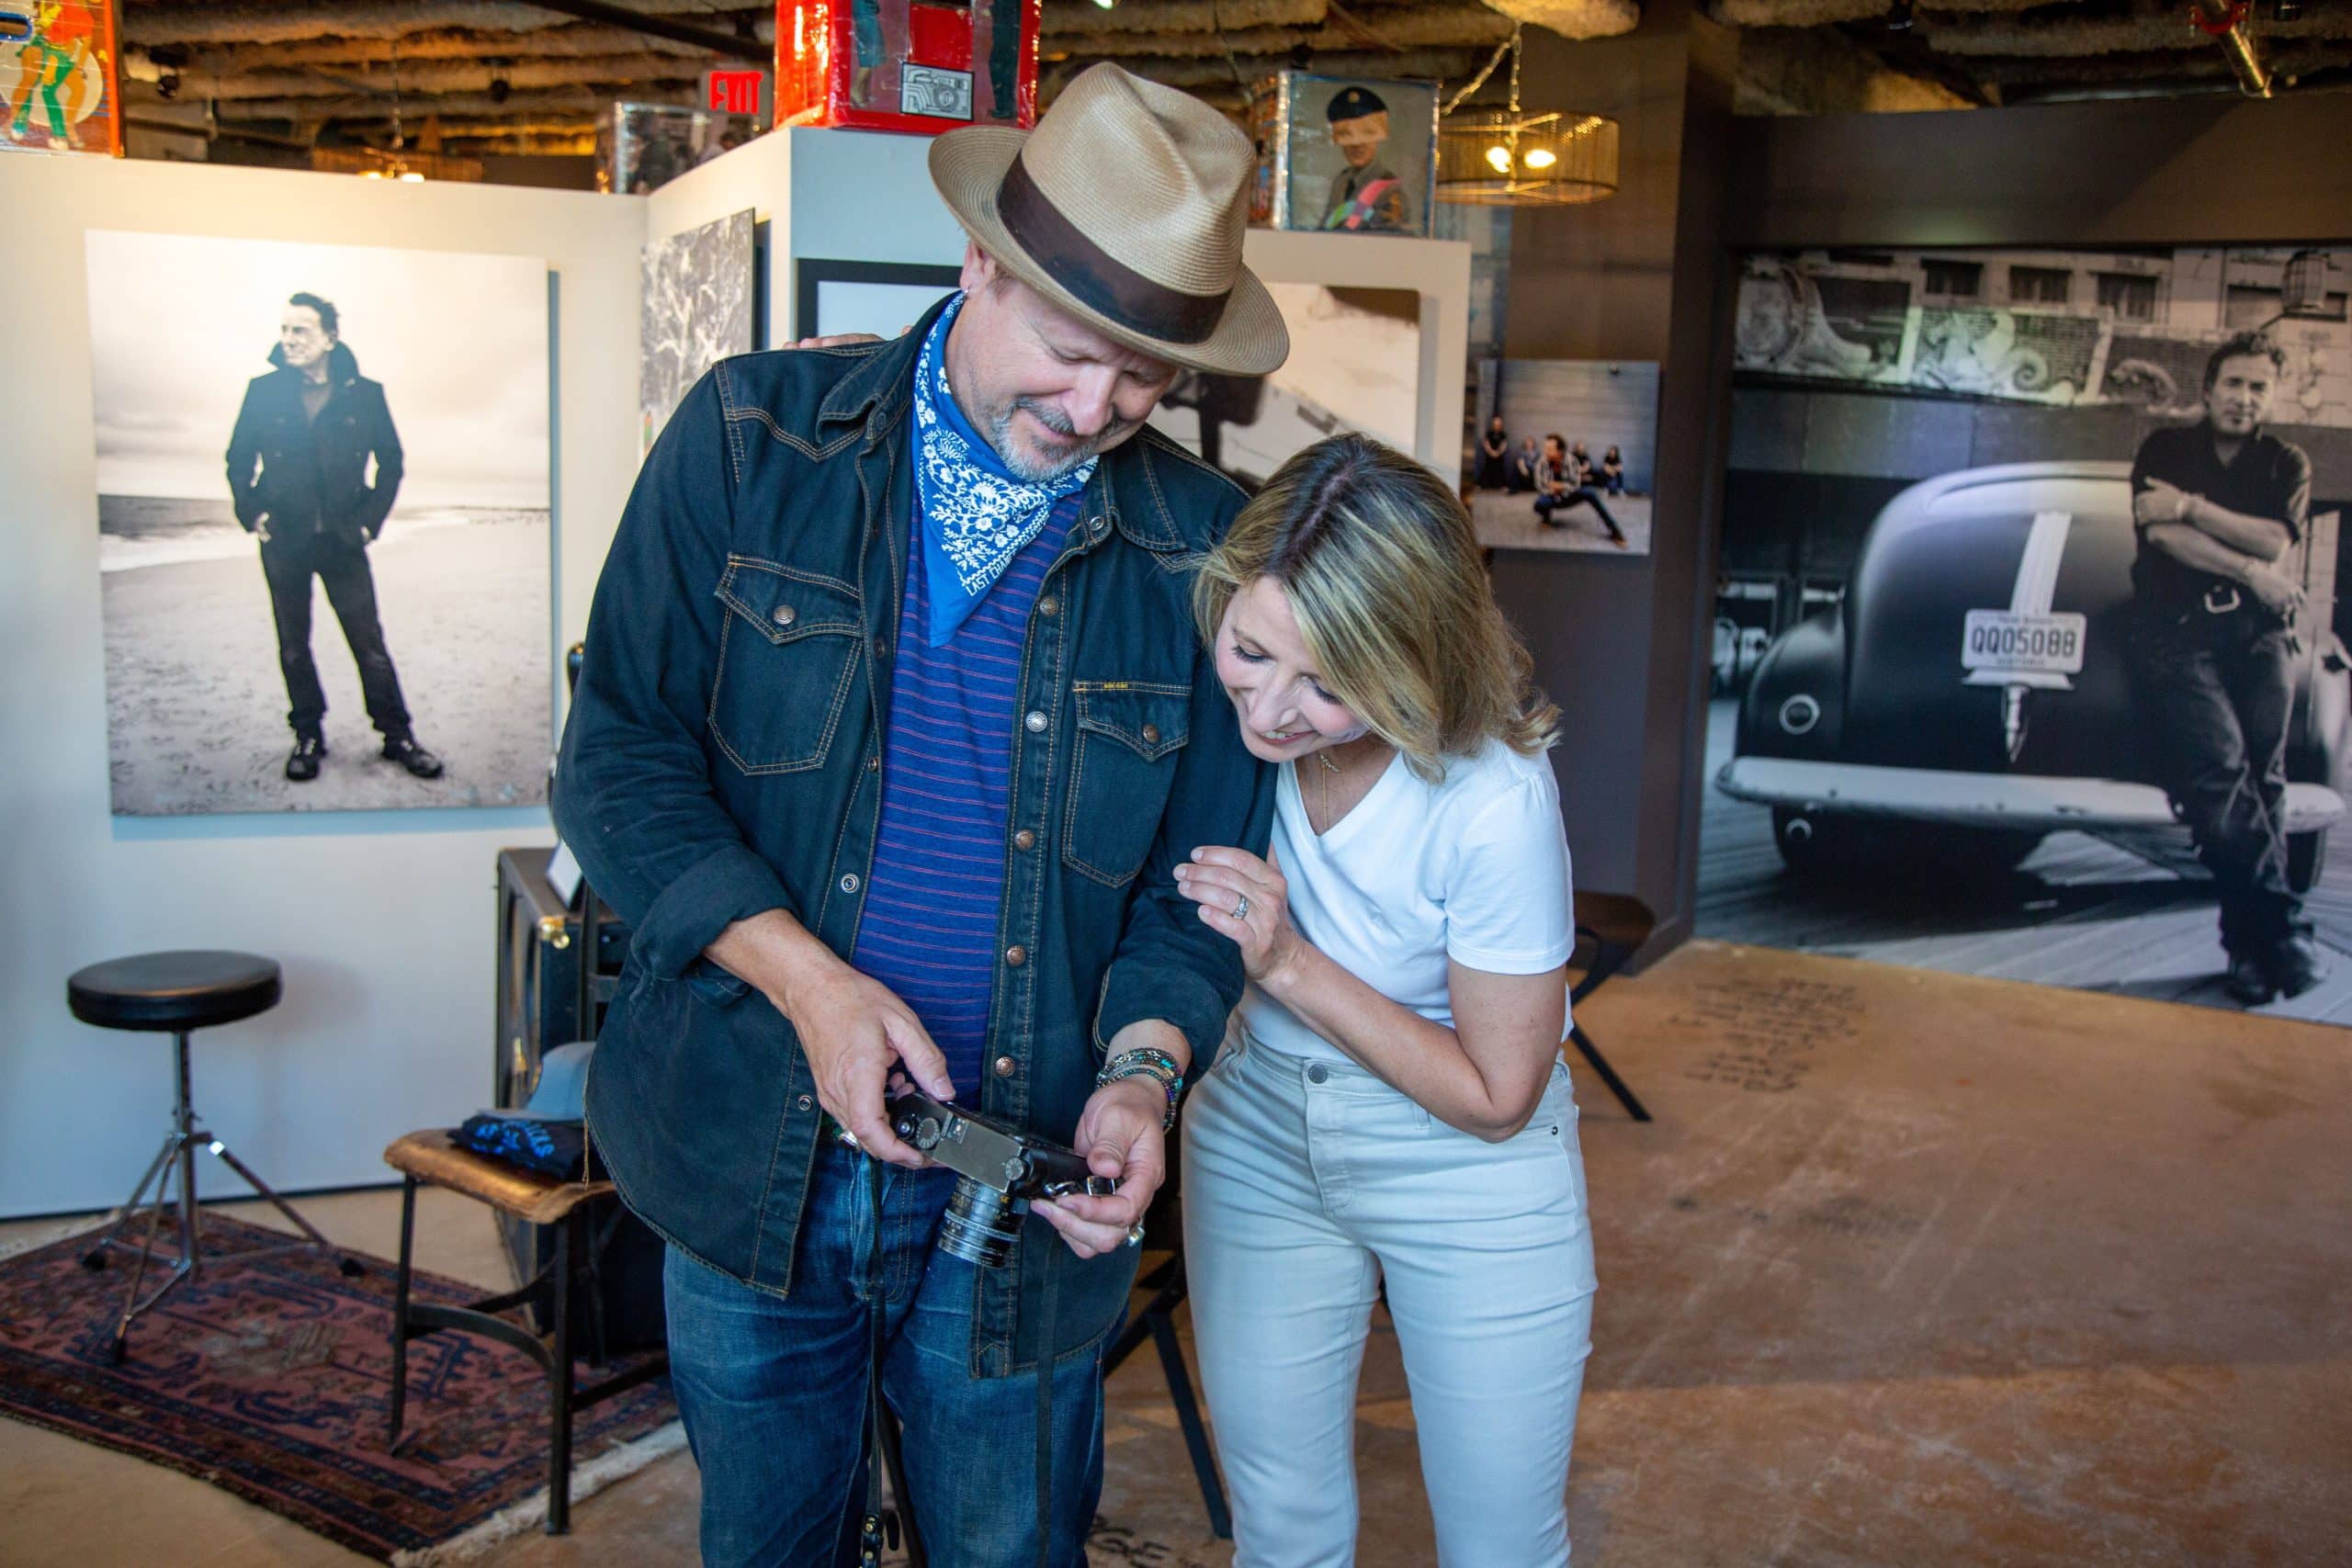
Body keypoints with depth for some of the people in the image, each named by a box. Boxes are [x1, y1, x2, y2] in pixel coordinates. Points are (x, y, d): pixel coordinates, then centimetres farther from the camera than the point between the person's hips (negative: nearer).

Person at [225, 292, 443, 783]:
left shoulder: (364, 395, 0)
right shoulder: (263, 392, 2)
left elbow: (391, 462, 8)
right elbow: (239, 459, 11)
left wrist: (369, 520, 1)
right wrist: (251, 512, -1)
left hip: (342, 540, -1)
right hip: (283, 540, 1)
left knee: (369, 642, -2)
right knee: (294, 645, 8)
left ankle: (398, 736, 8)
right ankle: (308, 737, 20)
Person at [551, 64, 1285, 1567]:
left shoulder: (1202, 545, -4)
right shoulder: (749, 438, -6)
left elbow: (1203, 866, 2)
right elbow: (622, 757, -7)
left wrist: (1145, 1066, -16)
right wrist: (807, 978, -19)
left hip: (1027, 1186, 0)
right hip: (751, 1160, 1)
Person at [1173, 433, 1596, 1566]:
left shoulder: (1494, 802, -30)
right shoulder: (1218, 706, -19)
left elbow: (1495, 1096, -17)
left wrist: (1293, 965, -25)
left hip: (1468, 1173, -3)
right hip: (1254, 1133, 3)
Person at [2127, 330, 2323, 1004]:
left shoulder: (2286, 464, 14)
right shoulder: (2165, 449, 11)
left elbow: (2273, 541, -4)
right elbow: (2159, 531, -6)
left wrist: (2191, 506, -9)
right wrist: (2250, 573, -7)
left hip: (2259, 637, 2)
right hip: (2177, 633, -2)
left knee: (2260, 784, -2)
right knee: (2220, 773, -18)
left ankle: (2253, 945, 4)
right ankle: (2284, 930, -15)